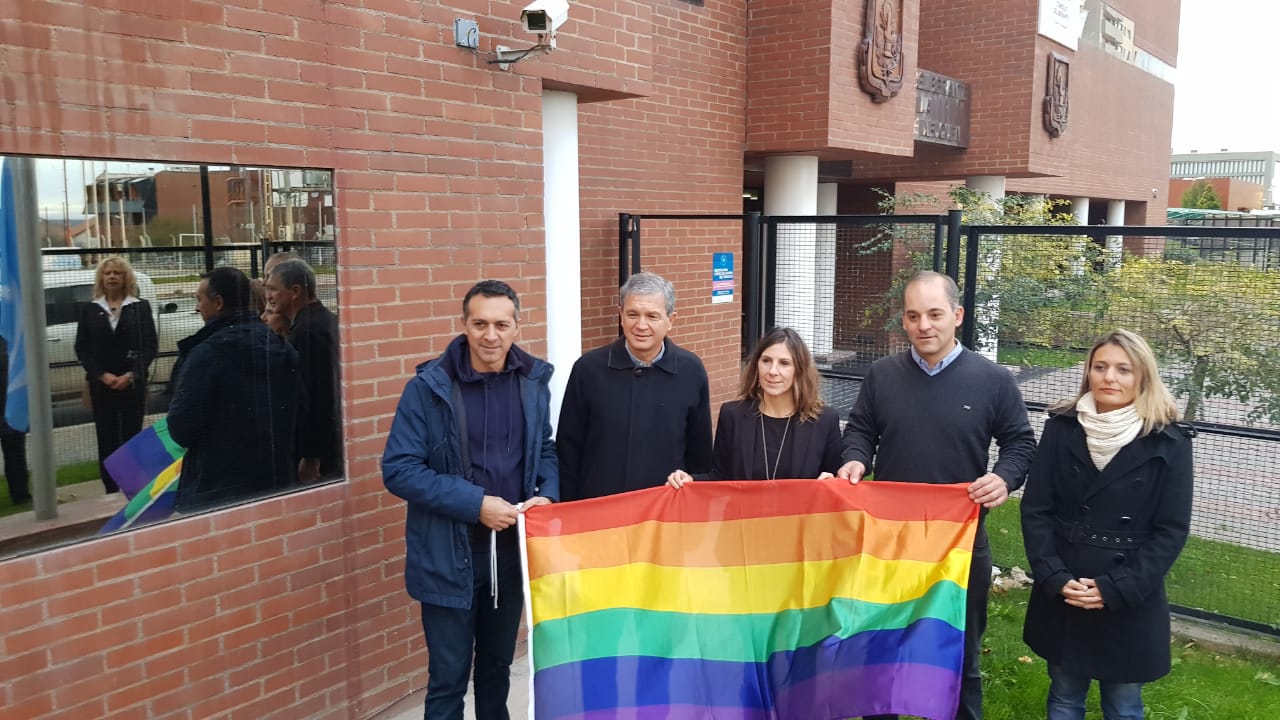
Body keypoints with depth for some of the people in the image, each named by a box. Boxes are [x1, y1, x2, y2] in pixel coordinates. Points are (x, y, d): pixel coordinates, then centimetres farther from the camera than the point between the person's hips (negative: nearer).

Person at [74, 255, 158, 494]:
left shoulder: (141, 307, 4)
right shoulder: (89, 309, 8)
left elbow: (151, 345, -1)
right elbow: (82, 348, 4)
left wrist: (131, 375, -11)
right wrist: (102, 375, -9)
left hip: (133, 382, -1)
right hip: (101, 383, 1)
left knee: (132, 436, 1)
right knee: (107, 438, 2)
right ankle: (111, 490, 8)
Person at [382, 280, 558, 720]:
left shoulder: (534, 381, 0)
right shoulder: (429, 387, -13)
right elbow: (399, 470, -15)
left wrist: (547, 494, -8)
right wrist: (474, 503, -22)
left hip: (513, 547, 4)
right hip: (449, 556, -4)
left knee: (498, 663, 22)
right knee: (449, 676, 7)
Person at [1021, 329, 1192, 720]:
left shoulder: (1169, 442, -6)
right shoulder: (1061, 428, -2)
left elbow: (1171, 530, -7)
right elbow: (1035, 509, -3)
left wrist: (1115, 588, -14)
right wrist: (1055, 578, -13)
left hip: (1129, 602, -1)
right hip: (1061, 595, 2)